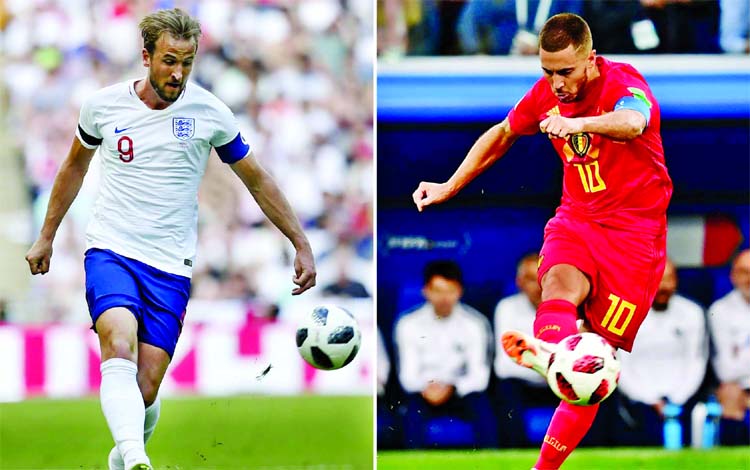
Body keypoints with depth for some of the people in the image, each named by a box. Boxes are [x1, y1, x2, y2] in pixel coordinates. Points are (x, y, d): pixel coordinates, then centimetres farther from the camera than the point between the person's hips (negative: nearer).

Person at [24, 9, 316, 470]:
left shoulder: (209, 113, -2)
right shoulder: (104, 105, 0)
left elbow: (258, 180, 10)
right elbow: (75, 166, 20)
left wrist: (302, 245, 9)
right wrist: (46, 237, 25)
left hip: (171, 267, 1)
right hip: (111, 250, -1)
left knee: (145, 391, -5)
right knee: (120, 347, -29)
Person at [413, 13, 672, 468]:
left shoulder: (623, 82, -15)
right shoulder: (546, 93, 3)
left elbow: (633, 122, -40)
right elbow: (501, 134, 24)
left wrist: (580, 123, -59)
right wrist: (450, 187, 26)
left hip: (635, 230, -4)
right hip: (577, 218, 4)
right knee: (561, 280, -34)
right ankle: (547, 351, -66)